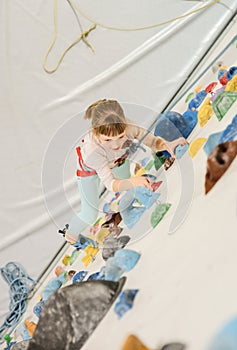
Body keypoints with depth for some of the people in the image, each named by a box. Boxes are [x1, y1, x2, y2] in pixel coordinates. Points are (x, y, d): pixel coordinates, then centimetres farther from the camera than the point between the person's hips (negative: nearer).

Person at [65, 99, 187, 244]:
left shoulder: (128, 127, -41)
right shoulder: (93, 149, -49)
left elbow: (152, 141, -28)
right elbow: (110, 183, -50)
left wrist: (166, 144, -51)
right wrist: (131, 182, -71)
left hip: (119, 161, 4)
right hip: (90, 170, -3)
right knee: (89, 215, 5)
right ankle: (70, 236, 37)